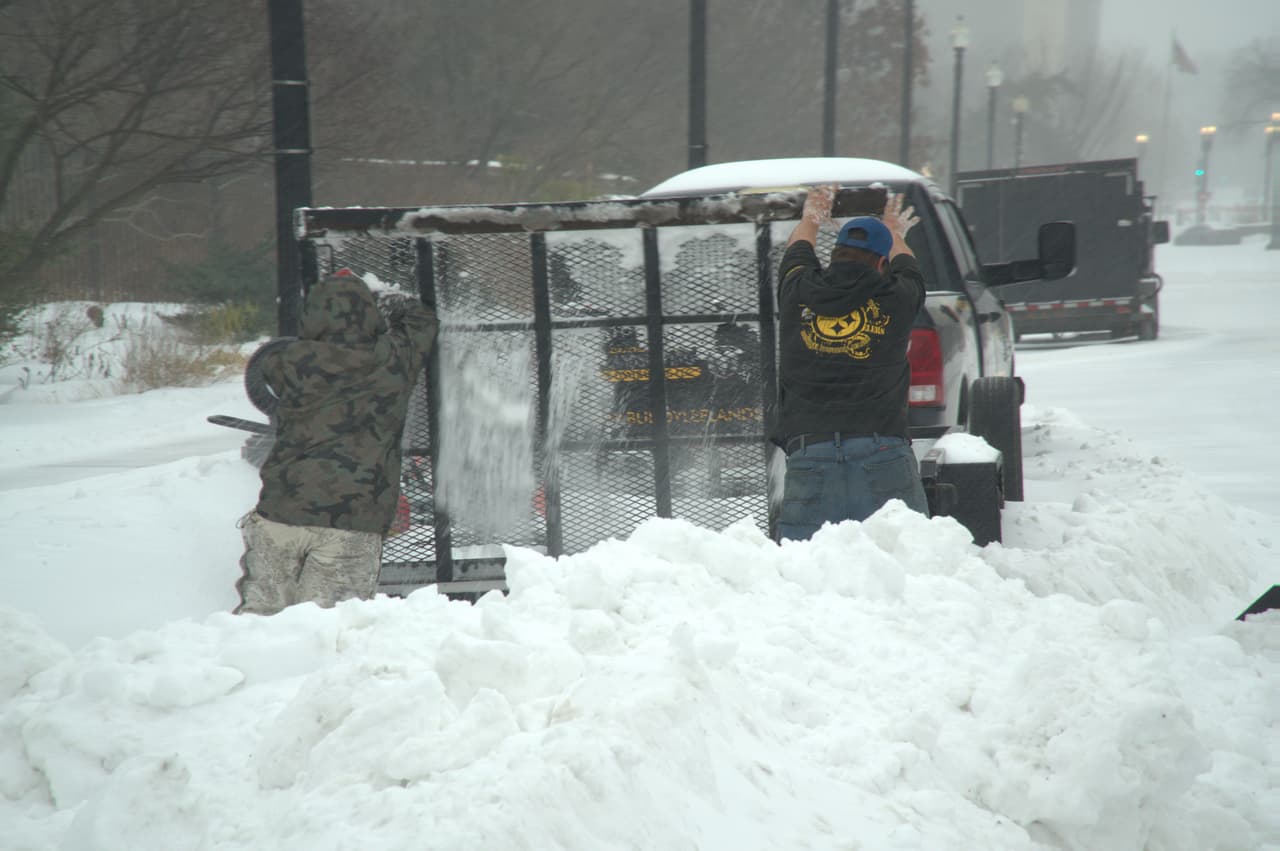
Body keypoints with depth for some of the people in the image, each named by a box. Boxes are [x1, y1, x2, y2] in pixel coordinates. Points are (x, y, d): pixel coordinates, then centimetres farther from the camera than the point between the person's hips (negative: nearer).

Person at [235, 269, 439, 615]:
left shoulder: (293, 361, 4)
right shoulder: (393, 361, 4)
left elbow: (268, 363, 29)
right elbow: (423, 319, 24)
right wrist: (392, 304, 43)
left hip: (281, 510, 1)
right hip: (353, 521, -1)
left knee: (261, 611, 12)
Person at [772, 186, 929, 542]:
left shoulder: (797, 291, 10)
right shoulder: (896, 299, 8)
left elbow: (797, 250, 34)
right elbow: (906, 268, 33)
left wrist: (810, 218, 57)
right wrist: (895, 233, 56)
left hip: (809, 454, 1)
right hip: (884, 455, -1)